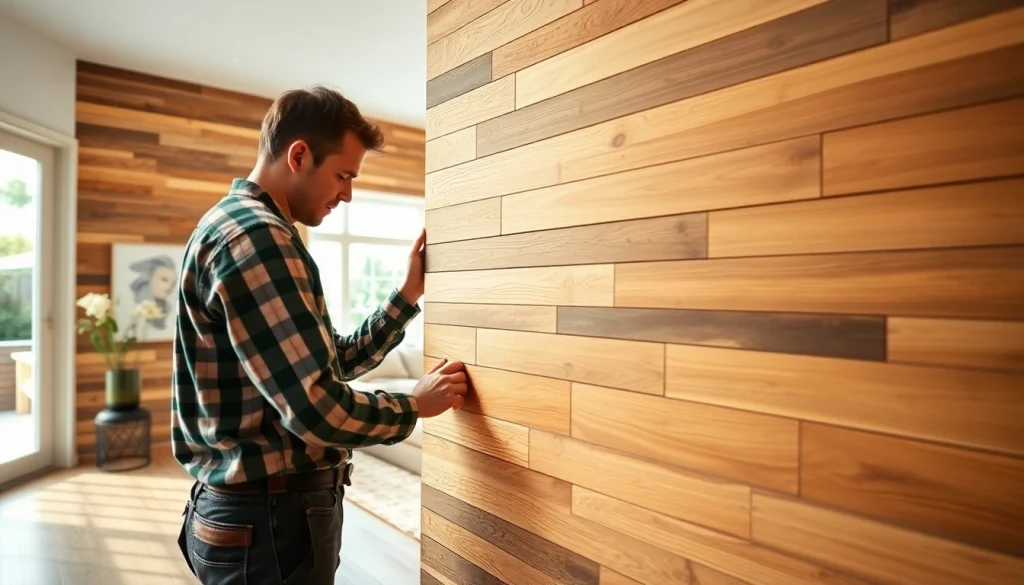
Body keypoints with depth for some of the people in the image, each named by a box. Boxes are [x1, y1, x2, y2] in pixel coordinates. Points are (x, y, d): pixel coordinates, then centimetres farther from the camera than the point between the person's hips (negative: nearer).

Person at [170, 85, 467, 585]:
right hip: (270, 520, -10)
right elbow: (319, 408, -29)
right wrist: (415, 405, -12)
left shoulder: (243, 227, 12)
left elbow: (335, 362, 12)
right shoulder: (254, 236, -22)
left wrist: (409, 293, 6)